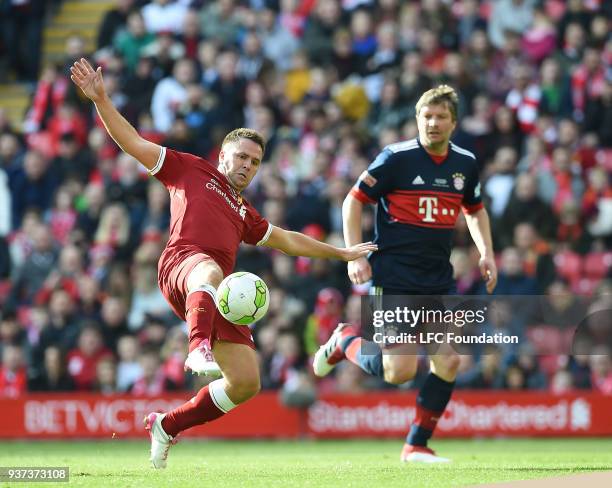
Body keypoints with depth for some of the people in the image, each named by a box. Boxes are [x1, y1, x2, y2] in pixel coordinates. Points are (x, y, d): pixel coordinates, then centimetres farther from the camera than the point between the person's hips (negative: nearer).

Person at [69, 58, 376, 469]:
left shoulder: (244, 212, 37)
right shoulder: (191, 170, 21)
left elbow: (288, 241, 49)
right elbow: (133, 143, 16)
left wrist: (342, 253, 52)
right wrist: (100, 99, 4)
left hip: (223, 293, 7)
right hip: (184, 263, -7)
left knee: (247, 382, -3)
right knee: (210, 271, -45)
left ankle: (167, 426, 15)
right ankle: (200, 348, -69)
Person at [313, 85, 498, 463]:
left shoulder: (465, 163, 7)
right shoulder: (397, 158, -9)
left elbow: (475, 210, 25)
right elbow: (354, 202, -4)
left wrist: (487, 254, 12)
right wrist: (355, 256, -12)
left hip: (439, 278, 5)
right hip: (393, 277, -5)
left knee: (449, 361, -6)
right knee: (401, 371, -12)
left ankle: (417, 445, 8)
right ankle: (345, 341, 18)